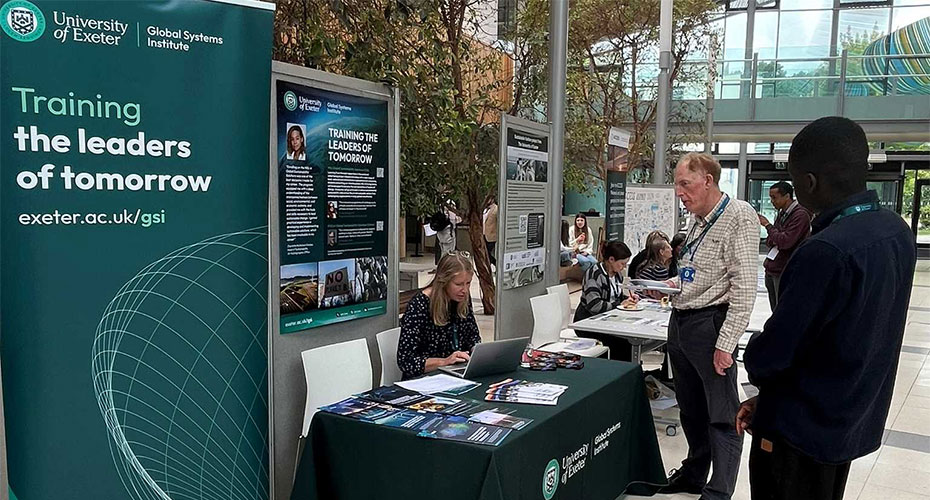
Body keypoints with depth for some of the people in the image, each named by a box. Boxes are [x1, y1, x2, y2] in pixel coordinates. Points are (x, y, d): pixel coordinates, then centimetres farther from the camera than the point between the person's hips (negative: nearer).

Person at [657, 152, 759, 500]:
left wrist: (726, 342, -20)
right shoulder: (699, 221, 14)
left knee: (722, 416, 3)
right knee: (690, 408, 19)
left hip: (710, 323, -8)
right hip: (680, 321, 9)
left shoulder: (739, 216, -12)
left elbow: (744, 286, -18)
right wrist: (673, 285, 10)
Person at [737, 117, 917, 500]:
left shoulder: (826, 252, -30)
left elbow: (772, 356, -26)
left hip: (801, 428, -8)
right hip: (854, 422, 8)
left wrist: (754, 357, 0)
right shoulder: (897, 232, -1)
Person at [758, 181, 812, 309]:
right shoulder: (782, 213, 13)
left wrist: (768, 225, -10)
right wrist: (771, 240, -4)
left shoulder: (800, 214, -13)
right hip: (771, 270, 8)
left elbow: (785, 241, -21)